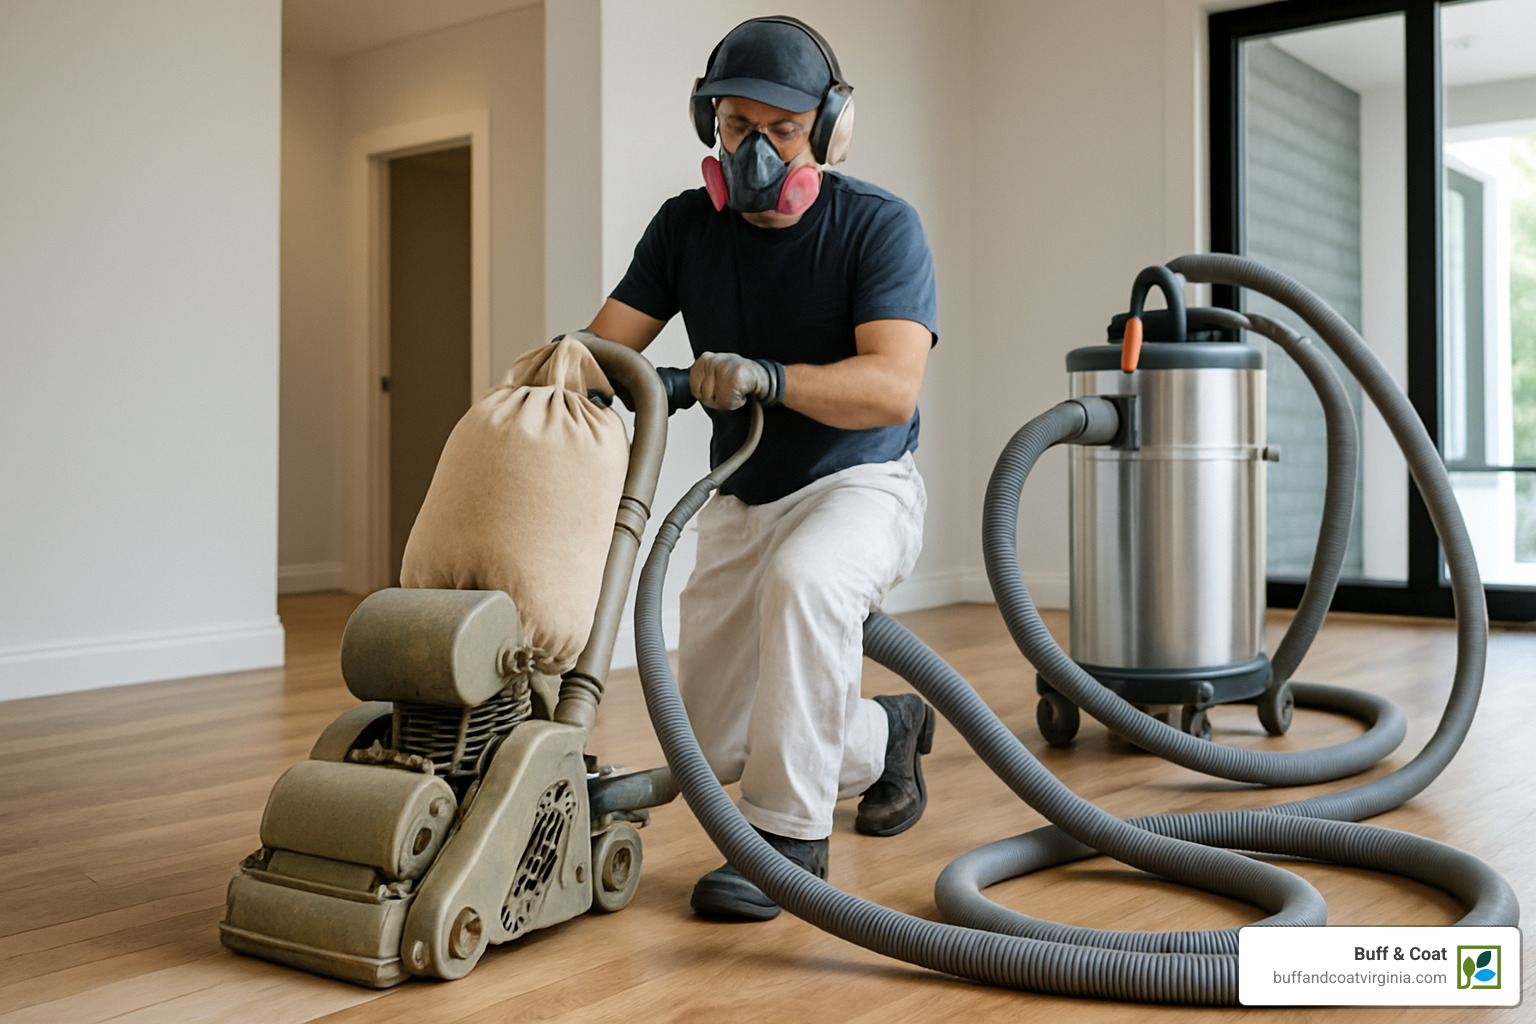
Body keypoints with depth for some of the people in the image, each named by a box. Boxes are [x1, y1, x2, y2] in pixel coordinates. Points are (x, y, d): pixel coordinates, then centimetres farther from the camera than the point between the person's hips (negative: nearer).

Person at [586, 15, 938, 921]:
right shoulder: (687, 227, -2)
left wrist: (767, 377, -46)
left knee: (803, 579, -40)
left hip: (859, 483, -5)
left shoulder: (880, 226, -16)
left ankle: (789, 838, -24)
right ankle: (884, 734, 29)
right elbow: (608, 344, -9)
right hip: (740, 501, 5)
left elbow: (893, 386, -30)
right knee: (716, 745, 2)